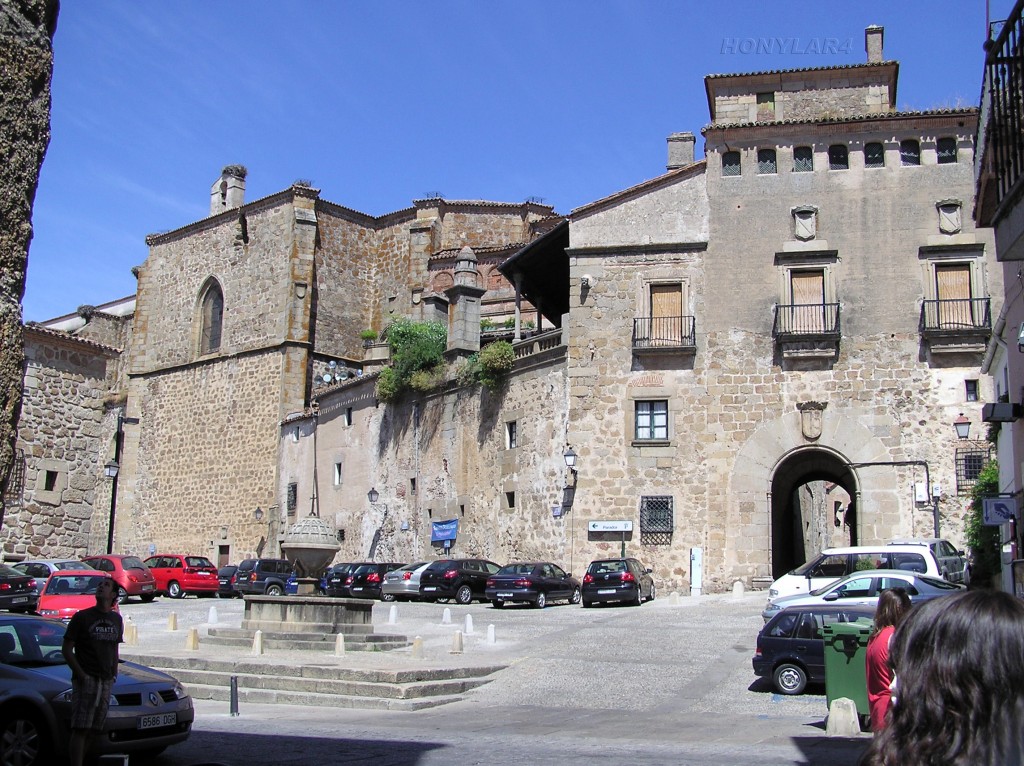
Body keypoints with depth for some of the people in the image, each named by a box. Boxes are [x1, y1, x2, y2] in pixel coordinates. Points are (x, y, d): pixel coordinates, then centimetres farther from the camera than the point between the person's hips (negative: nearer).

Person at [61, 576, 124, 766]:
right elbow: (66, 649, -4)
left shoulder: (116, 619, 13)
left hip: (106, 681, 5)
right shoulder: (81, 617, -3)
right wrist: (80, 674, -11)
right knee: (80, 729, -9)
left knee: (93, 729, 7)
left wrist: (114, 674, 10)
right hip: (85, 679, -5)